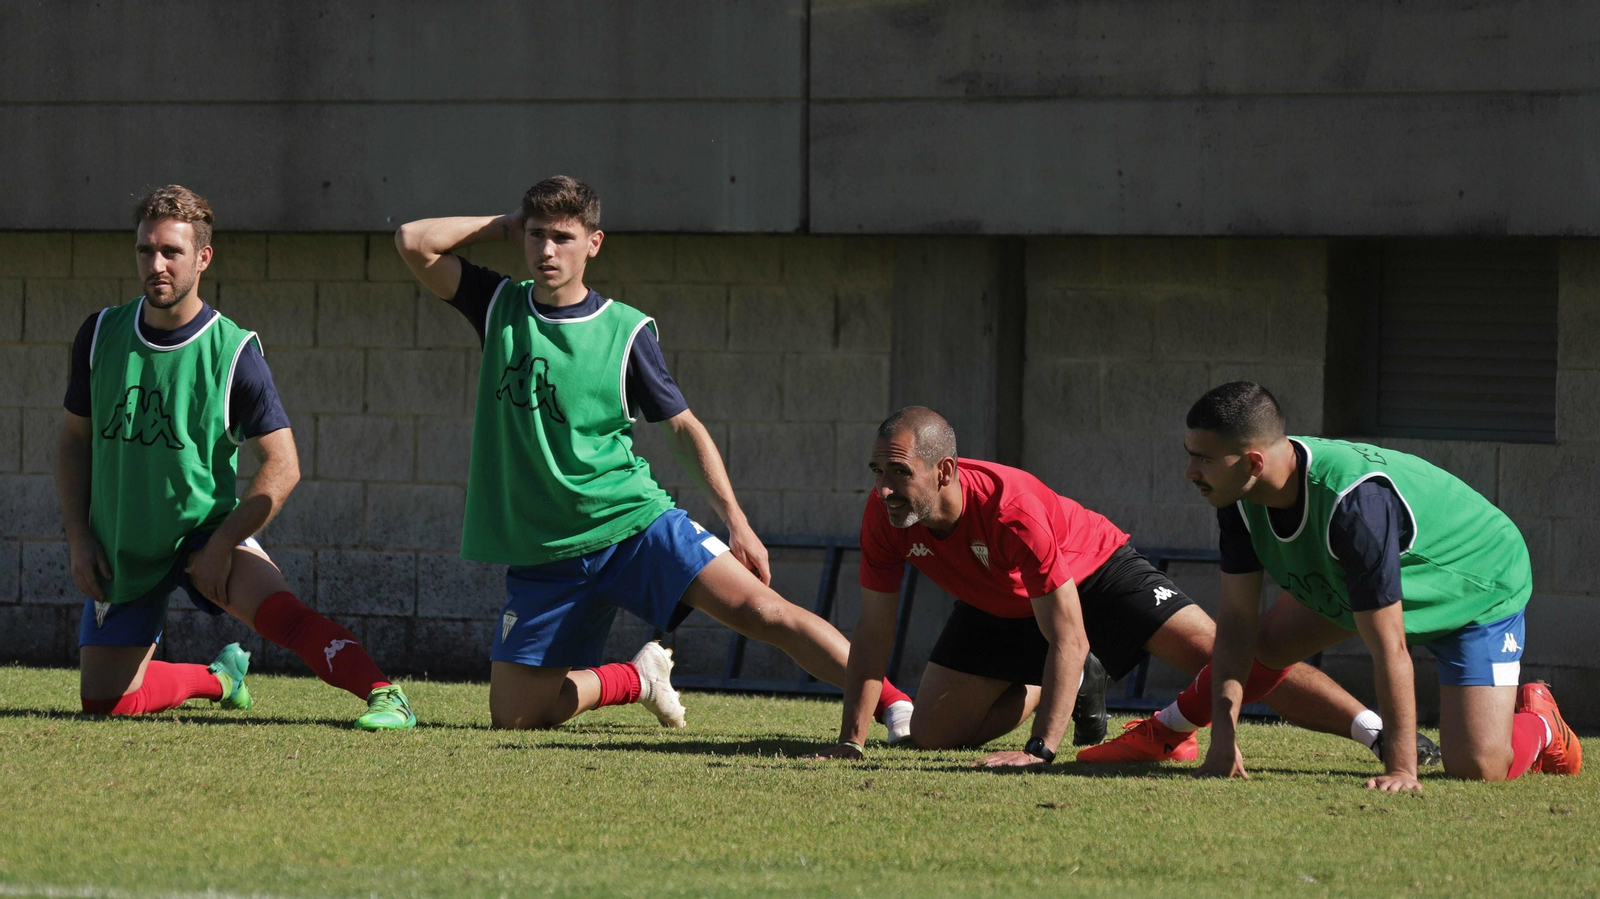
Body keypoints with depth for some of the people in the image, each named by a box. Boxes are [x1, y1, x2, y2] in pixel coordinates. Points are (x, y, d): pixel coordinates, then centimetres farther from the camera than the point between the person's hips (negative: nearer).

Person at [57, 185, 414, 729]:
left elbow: (281, 466, -12)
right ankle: (218, 678, 33)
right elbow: (74, 440, 9)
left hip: (206, 532, -4)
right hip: (119, 551, 4)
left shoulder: (233, 352, -13)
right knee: (104, 701, 6)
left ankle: (384, 695, -40)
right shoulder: (101, 335, -2)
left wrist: (221, 546, -19)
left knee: (273, 608, -35)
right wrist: (79, 540, 0)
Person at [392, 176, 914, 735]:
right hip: (545, 555, 3)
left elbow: (683, 427, 5)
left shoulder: (625, 331, -2)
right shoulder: (501, 307, 5)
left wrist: (736, 522, -1)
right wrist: (505, 225, 1)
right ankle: (637, 680, 22)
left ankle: (896, 708, -24)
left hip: (634, 519, -3)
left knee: (760, 609, -22)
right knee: (513, 715, -2)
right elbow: (414, 243, -1)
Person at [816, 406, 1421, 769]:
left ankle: (1384, 732, -24)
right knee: (929, 733, 0)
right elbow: (874, 630, -13)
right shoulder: (884, 517, -25)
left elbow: (1068, 637, -38)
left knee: (1214, 653, -20)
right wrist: (850, 741, -18)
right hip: (1000, 607, 6)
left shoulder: (1011, 507, -41)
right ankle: (1057, 692, 27)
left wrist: (1041, 750, -42)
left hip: (1092, 571, -6)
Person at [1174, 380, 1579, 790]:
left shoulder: (1357, 503, -45)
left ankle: (1538, 723, 17)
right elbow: (1236, 617, -15)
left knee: (1477, 768, -16)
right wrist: (1223, 737, -22)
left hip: (1479, 591, -7)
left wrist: (1401, 770, -39)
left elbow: (1389, 649, -41)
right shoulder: (1241, 501, -22)